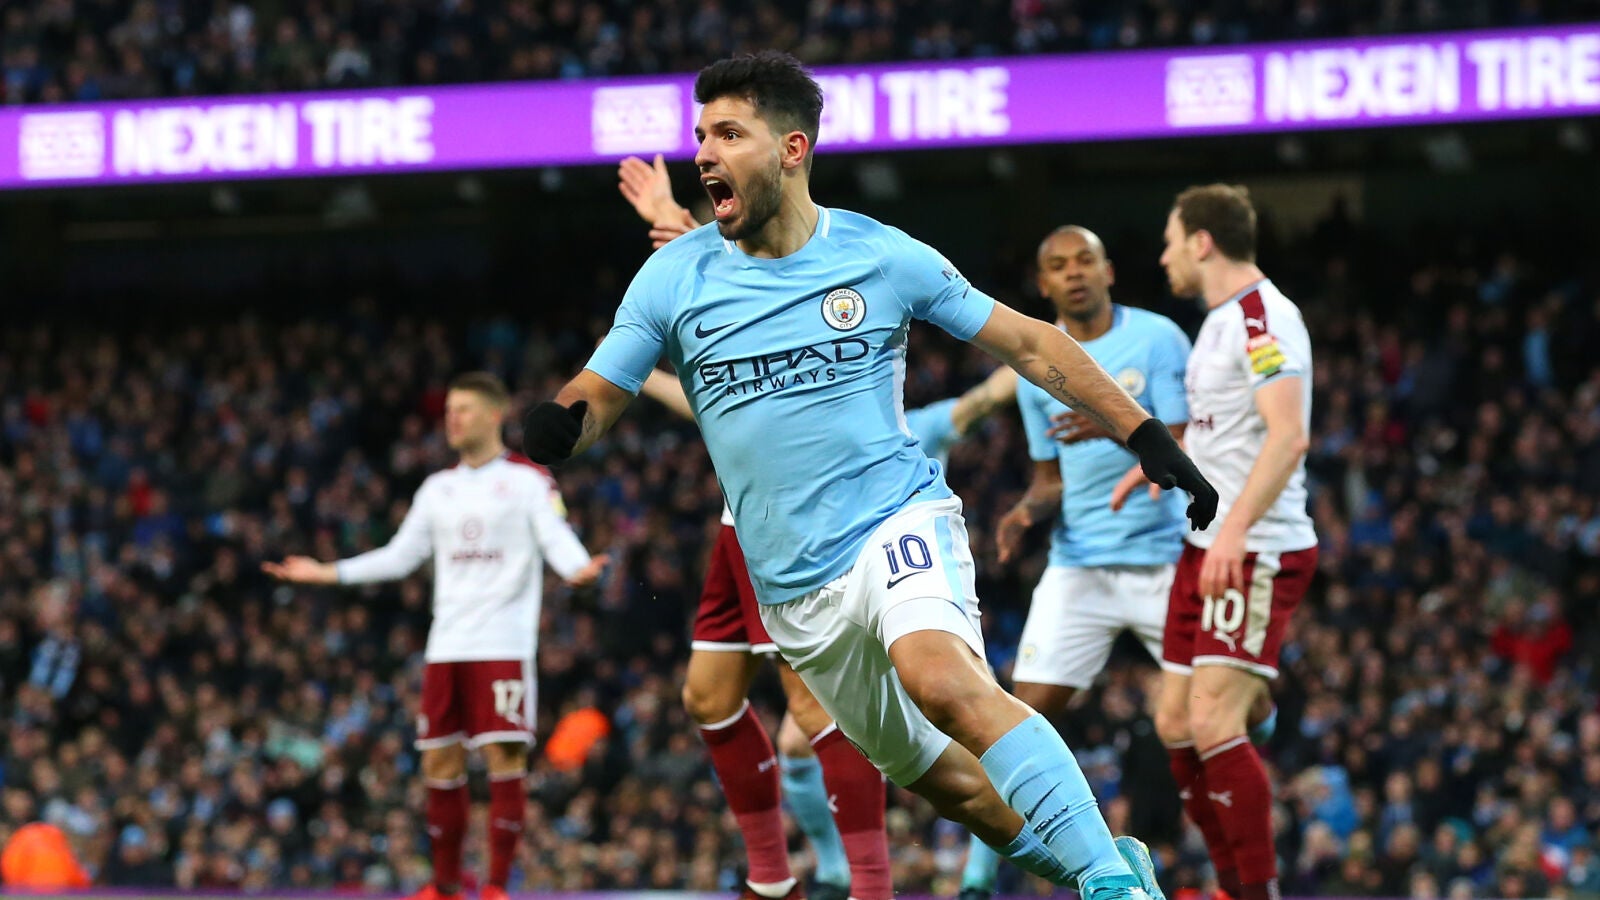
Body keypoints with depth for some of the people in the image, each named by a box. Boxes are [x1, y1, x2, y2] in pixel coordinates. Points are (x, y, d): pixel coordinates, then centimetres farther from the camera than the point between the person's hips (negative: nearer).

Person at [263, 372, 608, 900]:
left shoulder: (528, 481, 1)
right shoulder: (438, 489, 17)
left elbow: (557, 540, -10)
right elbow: (401, 555, 19)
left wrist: (578, 568, -33)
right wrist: (328, 574, 13)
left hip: (503, 646, -5)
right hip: (446, 647, 6)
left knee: (504, 758, -10)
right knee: (440, 763, 4)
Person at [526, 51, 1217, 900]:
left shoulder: (884, 257, -4)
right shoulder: (673, 278, 0)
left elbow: (1029, 344, 4)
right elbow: (595, 396, 1)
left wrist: (1148, 438, 0)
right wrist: (558, 425, -24)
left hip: (897, 520, -4)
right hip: (795, 592, 4)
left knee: (942, 679, -34)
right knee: (949, 783, 11)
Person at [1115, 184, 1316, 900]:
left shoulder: (1264, 317, -14)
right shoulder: (1220, 319, 17)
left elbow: (1287, 436, -26)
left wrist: (1235, 530, -34)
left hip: (1259, 553, -10)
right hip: (1206, 548, 10)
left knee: (1214, 724, -18)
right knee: (1176, 724, 9)